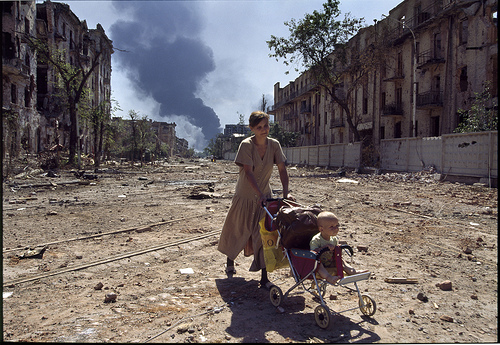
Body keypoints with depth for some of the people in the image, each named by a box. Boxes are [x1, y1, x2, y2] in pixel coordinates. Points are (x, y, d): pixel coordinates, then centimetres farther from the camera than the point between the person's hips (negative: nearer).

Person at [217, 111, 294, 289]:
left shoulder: (274, 145, -6)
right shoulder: (246, 145, -19)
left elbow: (282, 169, -7)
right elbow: (248, 172, -27)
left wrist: (286, 191, -21)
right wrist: (260, 194, -38)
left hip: (264, 196, 2)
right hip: (245, 196, -2)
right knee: (237, 231, 14)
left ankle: (264, 277, 5)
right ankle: (230, 261, 44)